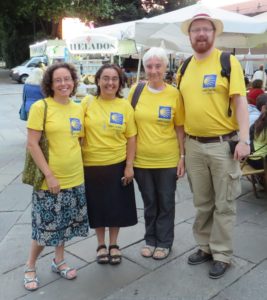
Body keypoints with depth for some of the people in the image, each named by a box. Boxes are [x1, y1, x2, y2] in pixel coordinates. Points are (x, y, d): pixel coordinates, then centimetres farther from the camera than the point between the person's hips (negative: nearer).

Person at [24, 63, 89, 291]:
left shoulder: (78, 109, 5)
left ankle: (59, 261, 37)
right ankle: (30, 267, 28)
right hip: (50, 180, -5)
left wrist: (78, 166, 7)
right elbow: (32, 144, -14)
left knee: (65, 223, 17)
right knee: (46, 227, 5)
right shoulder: (40, 107, -11)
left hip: (75, 179, 5)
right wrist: (49, 175, -17)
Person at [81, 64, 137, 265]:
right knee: (97, 206, 11)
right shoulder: (87, 103, -3)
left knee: (117, 206, 10)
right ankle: (101, 245, 31)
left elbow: (131, 138, 0)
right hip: (92, 165, 0)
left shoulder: (125, 106, -2)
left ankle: (114, 245, 30)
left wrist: (129, 165, -5)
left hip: (118, 165, 0)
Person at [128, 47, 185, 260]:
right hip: (141, 159, 2)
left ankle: (164, 242, 29)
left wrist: (182, 157, -2)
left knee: (166, 202, 12)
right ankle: (150, 239, 34)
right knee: (149, 202, 16)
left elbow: (179, 128, 0)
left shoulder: (174, 94, -5)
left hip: (167, 160, -1)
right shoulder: (136, 91, -1)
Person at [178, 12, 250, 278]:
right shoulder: (185, 68, 10)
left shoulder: (228, 62, -4)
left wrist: (244, 139, -17)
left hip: (223, 144, -4)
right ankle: (205, 246, 31)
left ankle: (222, 254, 20)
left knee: (223, 204, 6)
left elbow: (240, 102, -9)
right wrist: (182, 142, 12)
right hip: (194, 145, 5)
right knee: (202, 203, 15)